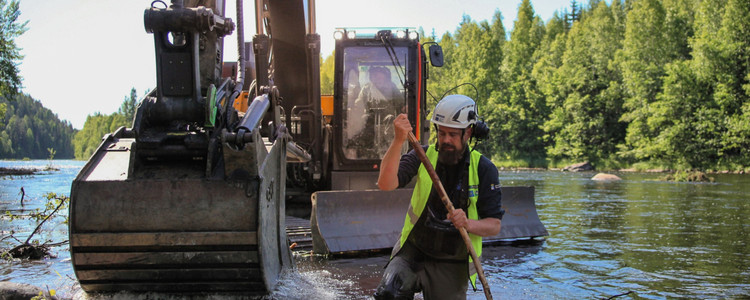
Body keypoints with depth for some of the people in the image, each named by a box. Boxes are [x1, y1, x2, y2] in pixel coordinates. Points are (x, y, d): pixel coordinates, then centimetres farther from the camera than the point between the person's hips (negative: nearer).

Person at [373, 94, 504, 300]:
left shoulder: (483, 169, -6)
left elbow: (494, 225, -6)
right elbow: (386, 184, -20)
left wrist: (468, 224, -27)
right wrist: (398, 141, -32)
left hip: (452, 264, 1)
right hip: (413, 251, 0)